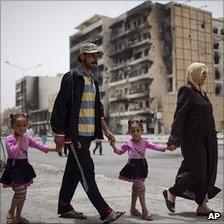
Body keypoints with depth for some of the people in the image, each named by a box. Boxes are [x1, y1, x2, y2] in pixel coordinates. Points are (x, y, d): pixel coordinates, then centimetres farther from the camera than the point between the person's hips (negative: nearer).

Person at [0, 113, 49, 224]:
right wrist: (20, 141, -22)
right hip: (14, 167, -7)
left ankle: (18, 215, 27)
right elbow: (13, 153, -23)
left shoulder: (27, 138, 6)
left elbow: (38, 144, 0)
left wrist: (48, 148, -12)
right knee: (20, 192, -14)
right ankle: (11, 212, 10)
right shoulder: (9, 139, -13)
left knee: (23, 193, 12)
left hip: (24, 166, 7)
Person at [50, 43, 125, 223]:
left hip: (88, 134, 8)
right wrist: (60, 134, -15)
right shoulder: (72, 77, -6)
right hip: (75, 133, -8)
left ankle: (65, 208, 25)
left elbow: (98, 110, 22)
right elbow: (60, 106, -11)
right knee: (87, 171, -7)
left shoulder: (93, 80, 18)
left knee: (74, 171, 14)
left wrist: (106, 130, 14)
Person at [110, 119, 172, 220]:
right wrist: (113, 146, -10)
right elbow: (120, 151, 7)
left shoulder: (145, 142, 1)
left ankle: (133, 208, 32)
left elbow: (155, 146, -9)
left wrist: (165, 147, -24)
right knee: (141, 187, -11)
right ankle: (145, 211, -4)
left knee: (136, 188, 17)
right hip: (133, 166, -4)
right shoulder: (128, 143, -4)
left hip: (142, 166, 4)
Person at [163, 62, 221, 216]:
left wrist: (213, 138, 18)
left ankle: (202, 206, 17)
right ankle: (171, 193, 11)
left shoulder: (202, 93, 16)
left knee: (208, 171, 8)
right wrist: (174, 140, -21)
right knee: (198, 171, -6)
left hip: (206, 140, 9)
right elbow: (179, 115, -16)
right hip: (193, 140, -8)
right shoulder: (187, 90, -10)